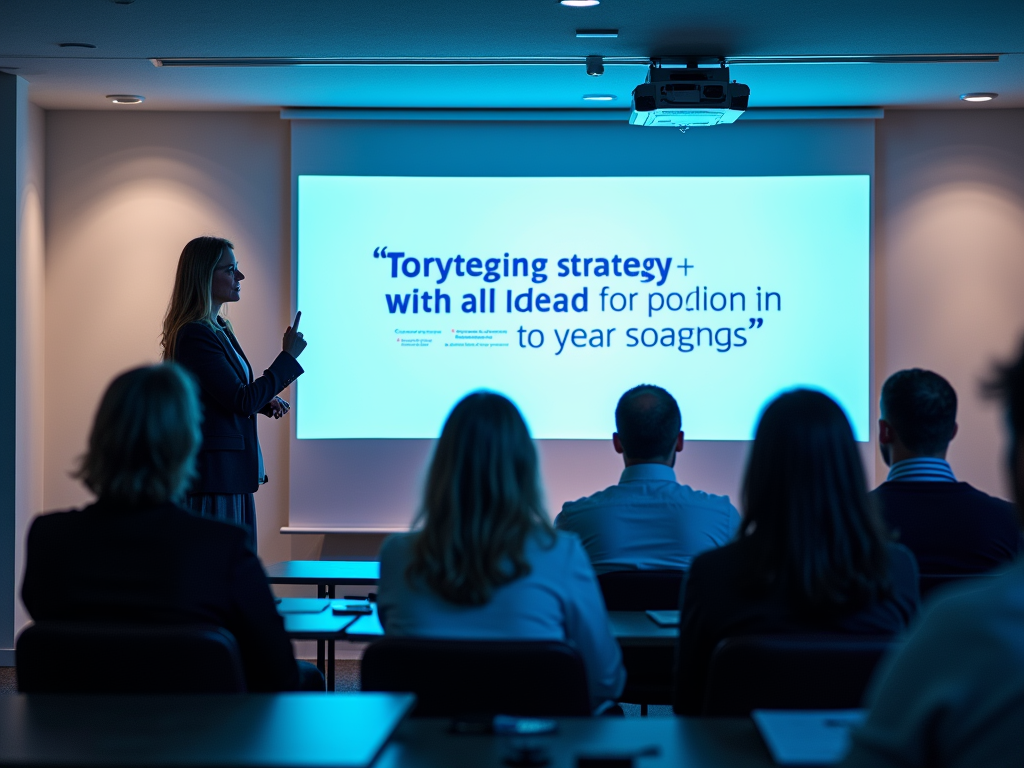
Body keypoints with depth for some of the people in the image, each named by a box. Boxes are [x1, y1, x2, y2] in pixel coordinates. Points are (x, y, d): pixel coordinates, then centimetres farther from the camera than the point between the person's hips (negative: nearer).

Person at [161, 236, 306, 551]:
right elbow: (241, 400, -18)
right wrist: (289, 356, -13)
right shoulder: (195, 334, -17)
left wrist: (265, 402, 7)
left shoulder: (218, 327, 14)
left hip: (232, 472, 10)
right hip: (214, 474, -10)